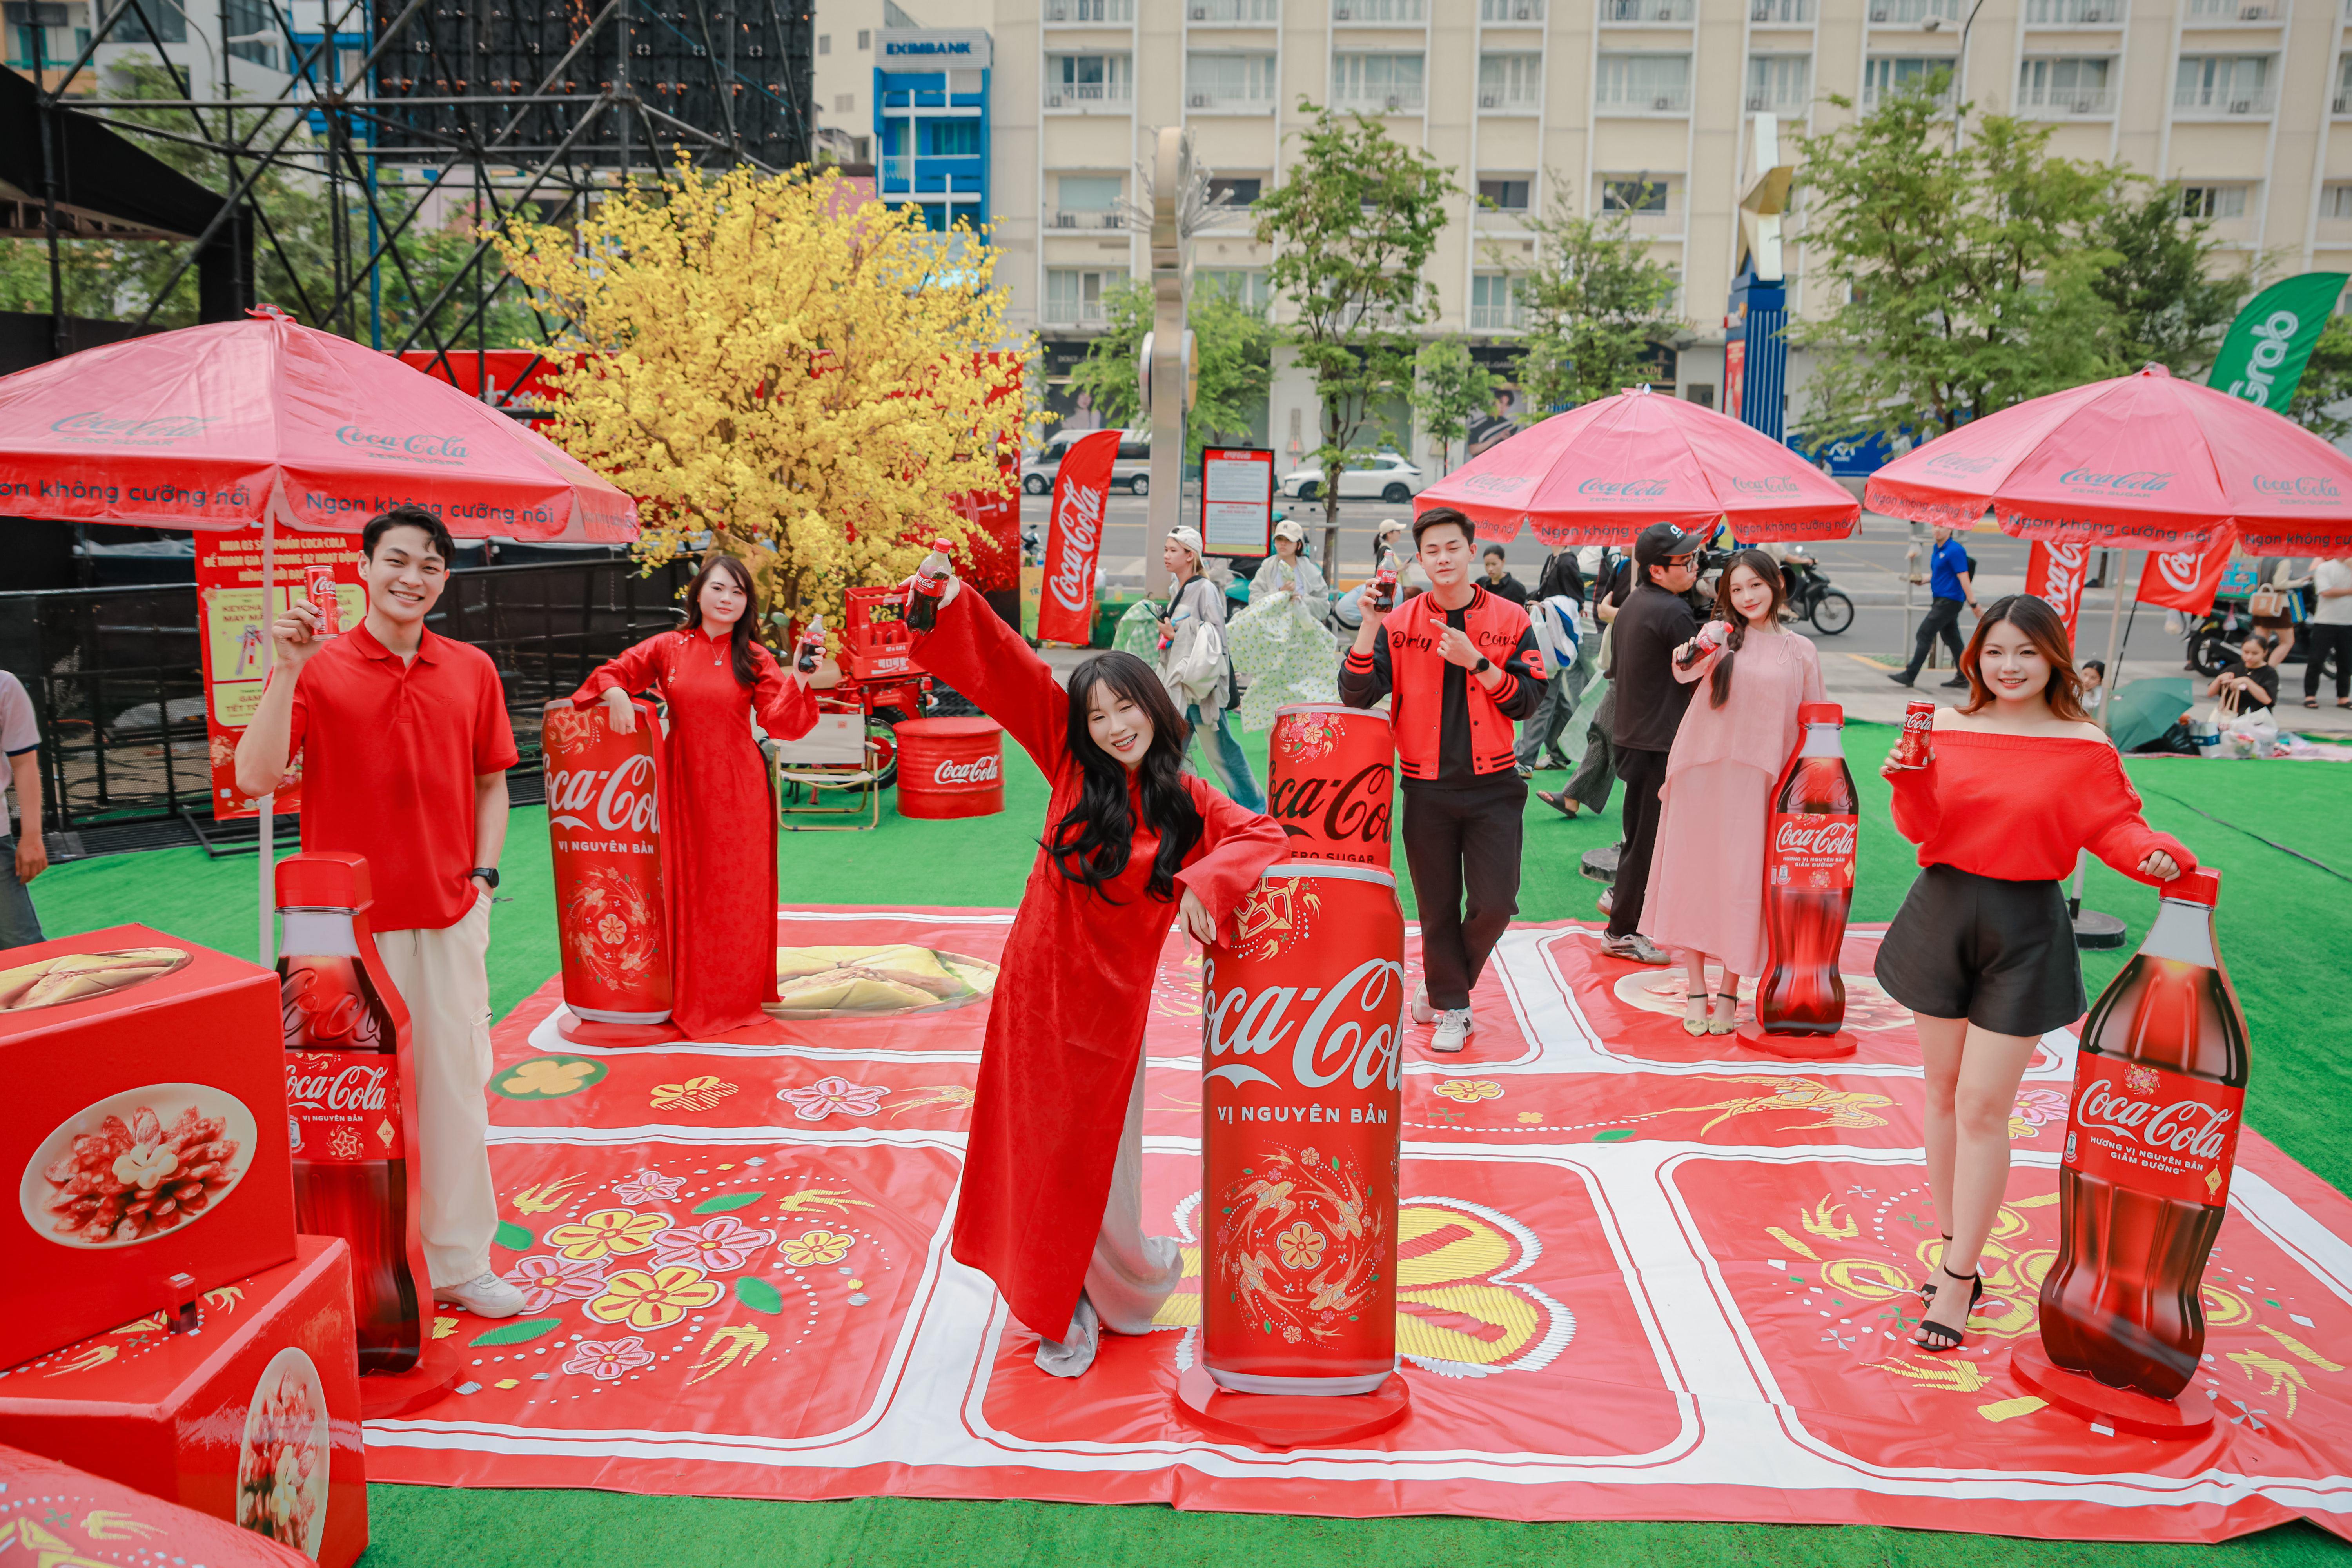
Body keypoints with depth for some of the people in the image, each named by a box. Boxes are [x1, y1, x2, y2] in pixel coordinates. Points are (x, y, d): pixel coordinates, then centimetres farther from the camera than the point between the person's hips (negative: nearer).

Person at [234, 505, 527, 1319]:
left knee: (456, 1086, 10)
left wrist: (483, 873, 3)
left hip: (450, 916, 3)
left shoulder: (472, 671, 7)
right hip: (350, 919, -3)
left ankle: (459, 1261, 23)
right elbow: (254, 777, -12)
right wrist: (288, 670, -20)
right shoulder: (317, 668, -3)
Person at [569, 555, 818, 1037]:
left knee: (736, 890, 5)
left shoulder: (755, 659, 0)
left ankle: (735, 996, 19)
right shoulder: (668, 648, 3)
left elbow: (778, 722, -9)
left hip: (737, 786, -1)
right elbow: (615, 671, 10)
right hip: (684, 784, 1)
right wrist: (616, 695, -10)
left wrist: (798, 680, -23)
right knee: (687, 887, 6)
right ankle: (690, 999, 19)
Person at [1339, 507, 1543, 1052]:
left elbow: (1526, 701, -4)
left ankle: (1441, 986, 23)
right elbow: (1357, 695, -8)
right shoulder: (1400, 623, 1)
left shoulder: (1509, 619, 2)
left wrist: (1476, 662, -17)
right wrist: (1369, 625, -19)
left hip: (1492, 786, 0)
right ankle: (1451, 1008, 26)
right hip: (1428, 790, 0)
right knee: (1438, 908, 7)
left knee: (1495, 904, -3)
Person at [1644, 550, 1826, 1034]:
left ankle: (1728, 994, 14)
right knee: (1693, 875, 3)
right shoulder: (1722, 637, 4)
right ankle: (1696, 992, 14)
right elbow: (1684, 672, -16)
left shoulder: (1800, 652, 7)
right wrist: (1696, 650, -38)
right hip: (1701, 772, 0)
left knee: (1742, 884, 1)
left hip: (1756, 780, 0)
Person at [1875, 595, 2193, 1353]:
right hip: (1942, 912, 3)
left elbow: (2115, 828, 0)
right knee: (1943, 1090, 12)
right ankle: (1956, 1246, 29)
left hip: (2024, 930, -3)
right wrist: (1910, 783, -20)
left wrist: (2157, 854, -20)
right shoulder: (1948, 728, 2)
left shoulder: (2085, 749, -5)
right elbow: (1924, 829, -1)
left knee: (1982, 1106, -3)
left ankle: (1958, 1278, 9)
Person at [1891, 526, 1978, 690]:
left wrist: (1973, 603, -19)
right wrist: (1922, 580, 11)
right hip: (1940, 600, 10)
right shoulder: (1938, 549, 13)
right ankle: (1963, 676, 19)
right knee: (1951, 638, 12)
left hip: (1949, 601, -10)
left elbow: (1964, 578, -18)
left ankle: (1910, 676, -6)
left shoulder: (1955, 550, -15)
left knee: (1925, 634, -9)